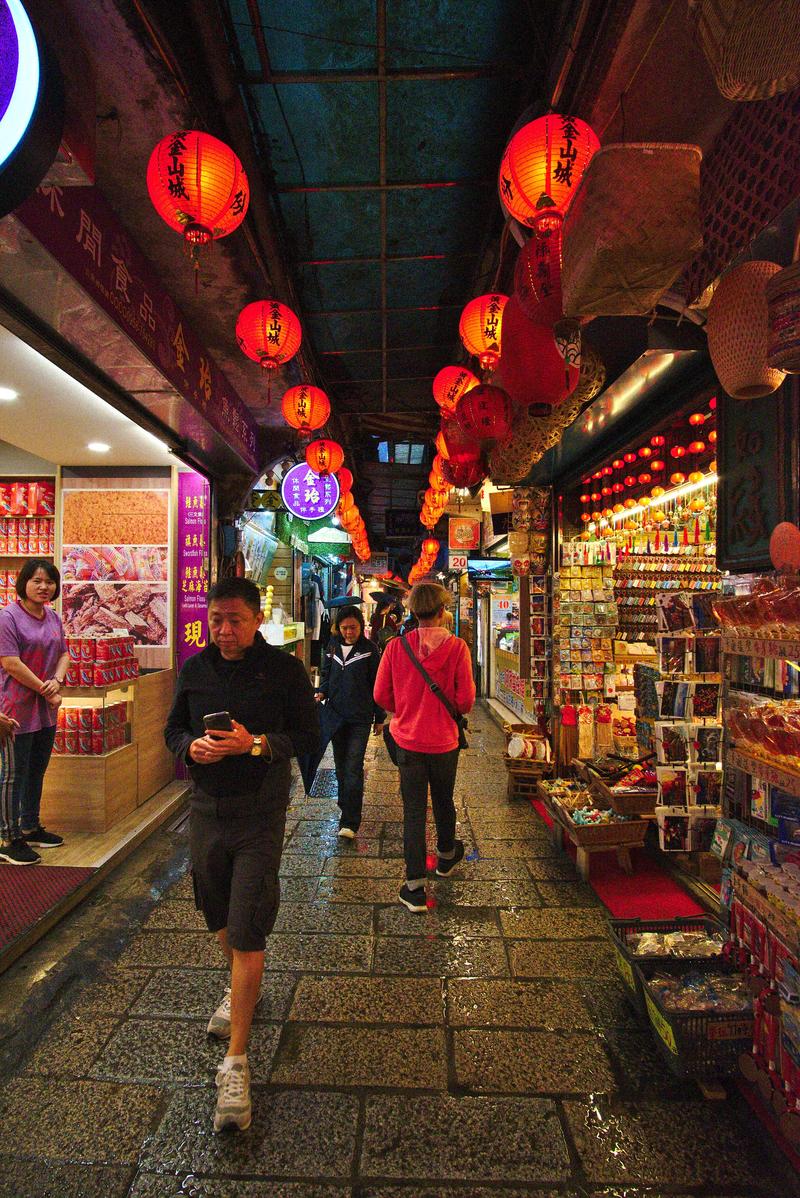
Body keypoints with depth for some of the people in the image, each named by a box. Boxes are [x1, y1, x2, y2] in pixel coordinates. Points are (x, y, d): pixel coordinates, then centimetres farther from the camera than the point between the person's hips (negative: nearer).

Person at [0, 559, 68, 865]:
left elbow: (63, 654, 12)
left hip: (46, 710, 7)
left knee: (37, 771, 17)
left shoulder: (53, 617, 9)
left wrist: (56, 681, -8)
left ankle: (30, 828, 32)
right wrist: (46, 690, -13)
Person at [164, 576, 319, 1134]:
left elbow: (309, 736, -8)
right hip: (206, 809, 5)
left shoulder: (285, 669, -10)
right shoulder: (196, 668, 2)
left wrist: (257, 744, -24)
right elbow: (174, 727, 10)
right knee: (220, 917, 23)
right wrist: (192, 747, -12)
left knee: (247, 932, -3)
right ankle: (242, 988, 52)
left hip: (260, 815, -5)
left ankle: (236, 1062, 12)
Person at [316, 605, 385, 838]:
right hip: (336, 714, 5)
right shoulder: (333, 647, 6)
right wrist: (321, 692, -5)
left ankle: (349, 822, -5)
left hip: (360, 717, -4)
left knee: (354, 768, -8)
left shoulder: (369, 649, -5)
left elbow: (377, 685, 0)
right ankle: (346, 804, 34)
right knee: (341, 764, 15)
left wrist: (379, 717, 2)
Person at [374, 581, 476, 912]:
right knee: (444, 802, 22)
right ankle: (446, 857, 46)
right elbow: (466, 700, -14)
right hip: (444, 739, 0)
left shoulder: (396, 646, -10)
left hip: (408, 739, 0)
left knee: (413, 810, 7)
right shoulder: (456, 647, -14)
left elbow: (381, 695, -5)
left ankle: (415, 887, 10)